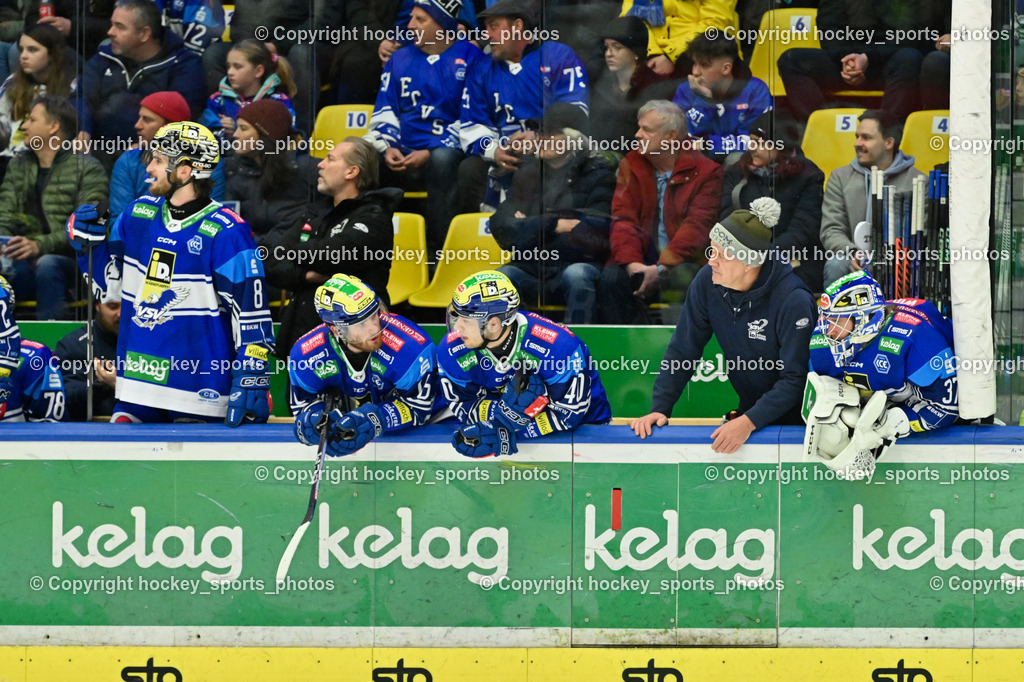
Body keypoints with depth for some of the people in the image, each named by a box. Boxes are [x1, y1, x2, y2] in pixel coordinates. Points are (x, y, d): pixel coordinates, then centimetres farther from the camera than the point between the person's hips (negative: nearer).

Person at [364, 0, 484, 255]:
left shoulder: (469, 58, 0)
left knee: (443, 159, -40)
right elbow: (384, 113, 17)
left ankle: (438, 251, -36)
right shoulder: (399, 59, 18)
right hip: (402, 157, 5)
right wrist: (388, 148, -4)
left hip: (446, 153, -5)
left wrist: (429, 153, -14)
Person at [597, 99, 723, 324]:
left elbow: (696, 227, -11)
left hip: (680, 261, -3)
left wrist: (661, 268, -24)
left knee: (680, 277, -38)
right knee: (611, 278, -28)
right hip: (641, 259, 3)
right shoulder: (631, 165, 13)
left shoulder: (705, 172, 0)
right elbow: (623, 219, 1)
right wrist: (632, 263, -19)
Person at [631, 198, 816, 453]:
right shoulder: (707, 282, -8)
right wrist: (659, 409, -10)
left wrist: (749, 422, -31)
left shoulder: (793, 300, -23)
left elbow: (795, 379, -23)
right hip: (749, 409, 4)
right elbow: (682, 351, 0)